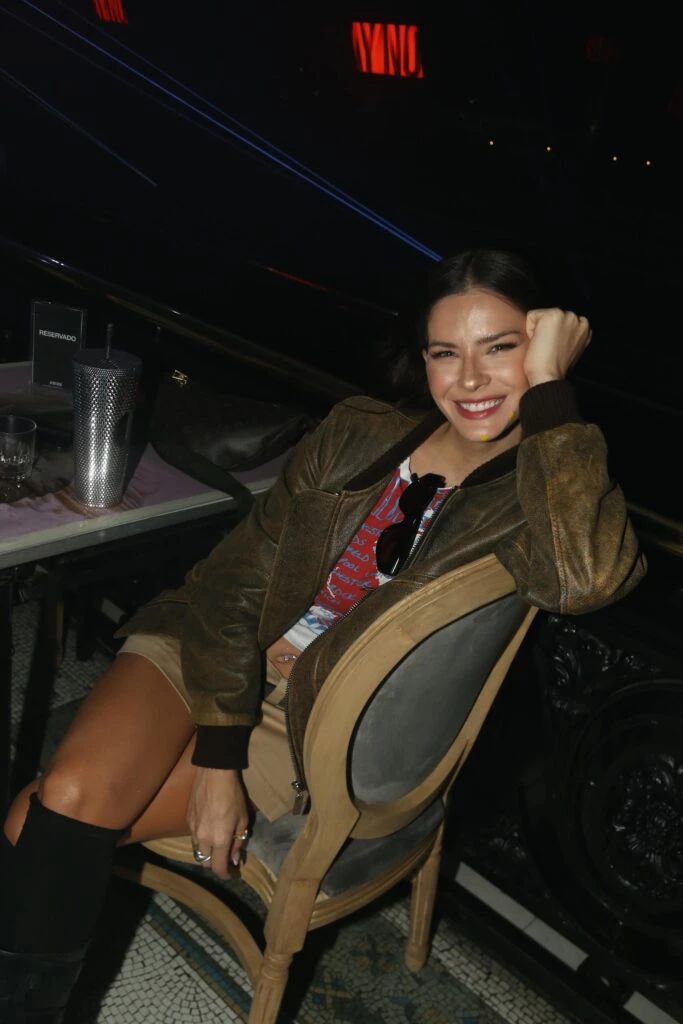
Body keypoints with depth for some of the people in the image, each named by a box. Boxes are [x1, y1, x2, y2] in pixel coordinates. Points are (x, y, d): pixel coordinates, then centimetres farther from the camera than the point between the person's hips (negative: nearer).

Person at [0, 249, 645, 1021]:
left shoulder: (538, 495, -8)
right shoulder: (359, 433, -2)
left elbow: (586, 577, -34)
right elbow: (236, 578, -5)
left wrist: (548, 388, -26)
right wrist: (217, 754, -13)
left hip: (321, 742, -2)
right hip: (211, 658, 3)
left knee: (62, 814, -14)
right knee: (70, 793, -22)